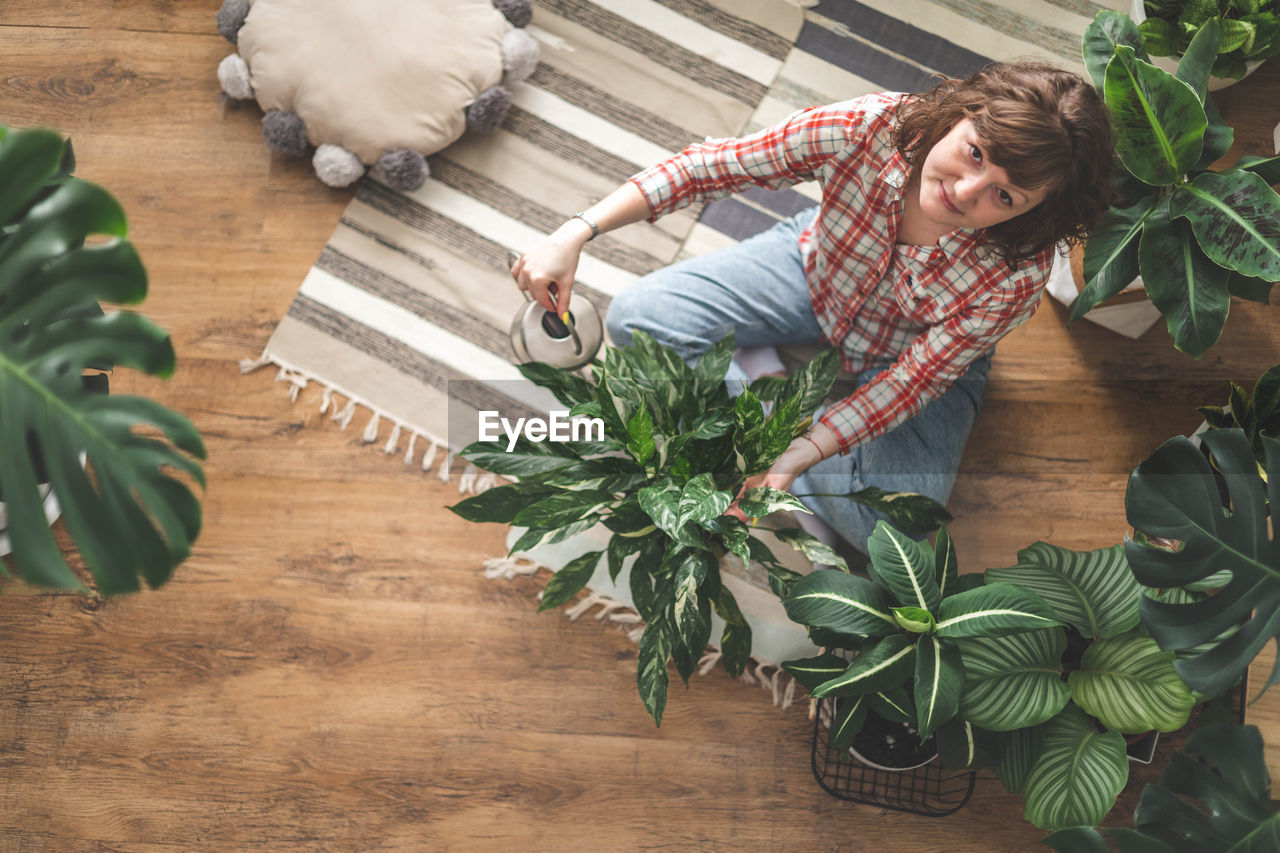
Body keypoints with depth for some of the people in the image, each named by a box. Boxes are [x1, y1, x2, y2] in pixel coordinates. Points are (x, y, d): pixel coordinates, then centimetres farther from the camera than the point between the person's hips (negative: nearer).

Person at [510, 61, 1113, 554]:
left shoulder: (1015, 277, -36)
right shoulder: (867, 126, -35)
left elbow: (912, 380, -27)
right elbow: (709, 167, -26)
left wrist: (795, 458, -36)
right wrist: (574, 234, -31)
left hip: (911, 357, -1)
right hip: (815, 270, 2)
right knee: (637, 318, -14)